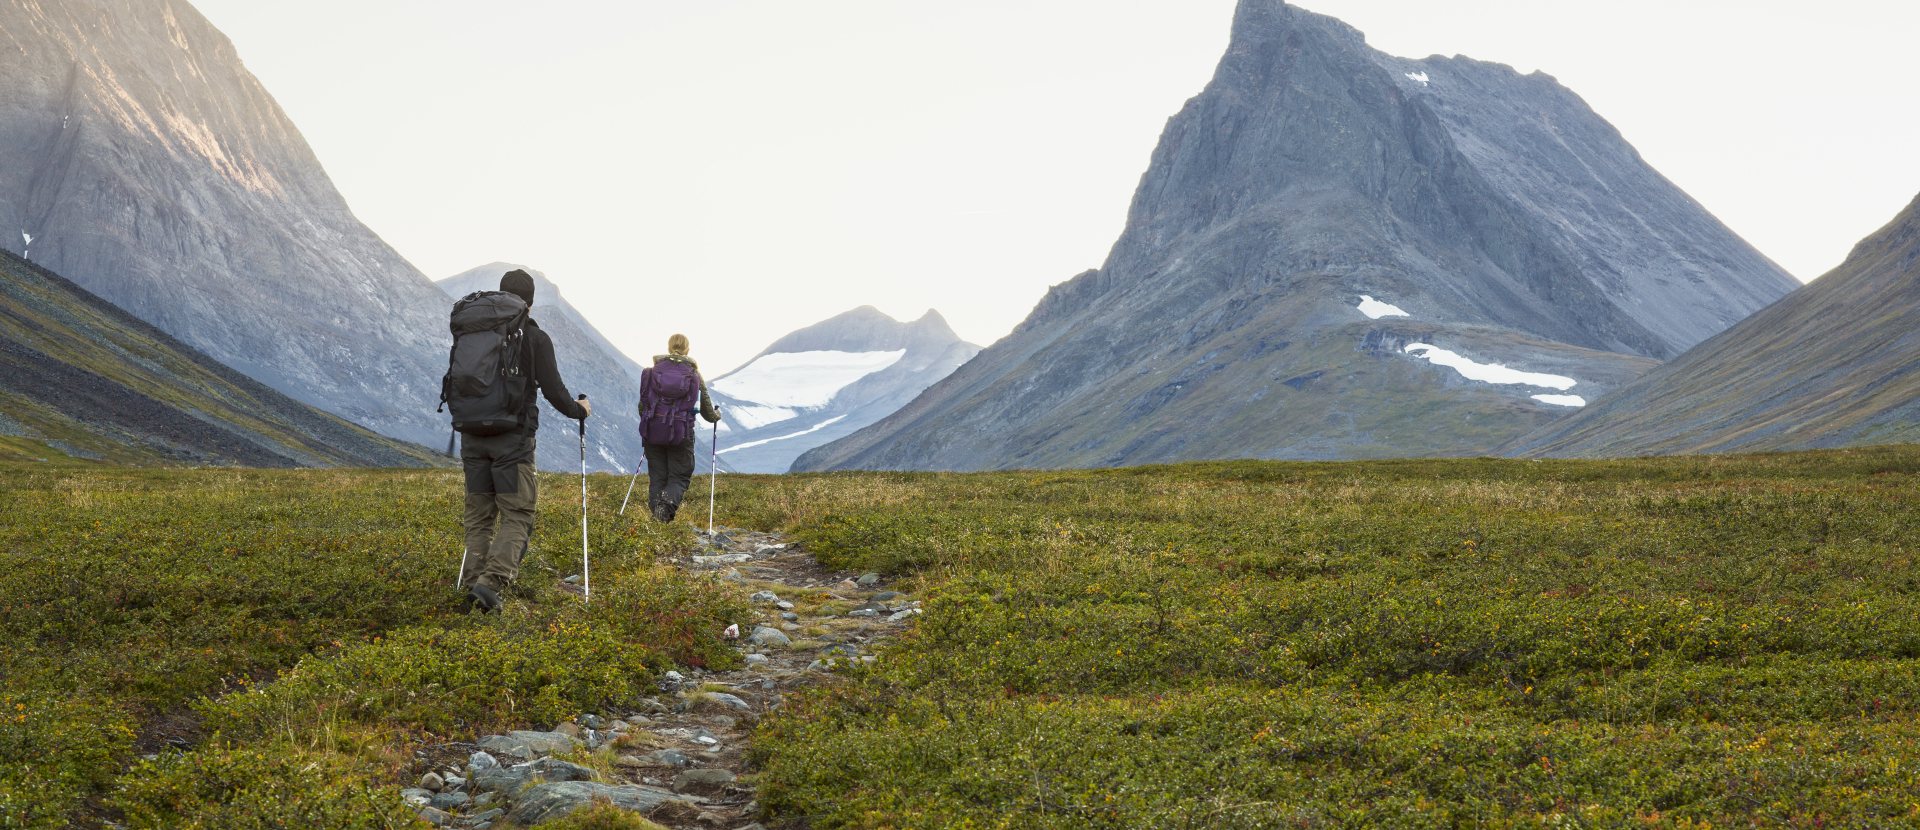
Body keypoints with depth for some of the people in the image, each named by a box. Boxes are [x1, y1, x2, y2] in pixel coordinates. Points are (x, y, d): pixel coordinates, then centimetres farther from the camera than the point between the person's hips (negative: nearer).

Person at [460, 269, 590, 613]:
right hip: (512, 440, -4)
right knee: (516, 515, -2)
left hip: (473, 437, 5)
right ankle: (492, 580, -19)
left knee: (479, 516, 11)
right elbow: (553, 390, -6)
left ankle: (474, 581, 7)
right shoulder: (535, 338, -6)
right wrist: (579, 410, 14)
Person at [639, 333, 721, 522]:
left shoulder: (652, 371, 4)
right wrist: (716, 416, 34)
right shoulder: (694, 374, 3)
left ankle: (656, 508, -7)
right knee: (680, 476, 8)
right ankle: (670, 499, -23)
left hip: (653, 430, 1)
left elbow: (642, 404, 10)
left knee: (657, 476, 11)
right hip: (681, 433, -1)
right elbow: (706, 409, 11)